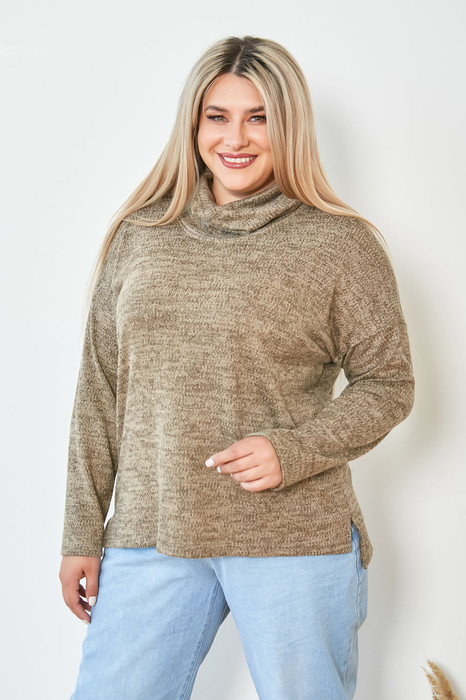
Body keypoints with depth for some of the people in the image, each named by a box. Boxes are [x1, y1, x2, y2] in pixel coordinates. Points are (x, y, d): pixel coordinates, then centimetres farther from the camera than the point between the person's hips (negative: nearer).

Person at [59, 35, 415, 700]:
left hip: (295, 543, -2)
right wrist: (83, 533, 7)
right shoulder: (140, 234, 7)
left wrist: (293, 450, -14)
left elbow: (388, 383, 2)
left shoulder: (341, 243, -2)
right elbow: (99, 390, 8)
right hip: (150, 538, 3)